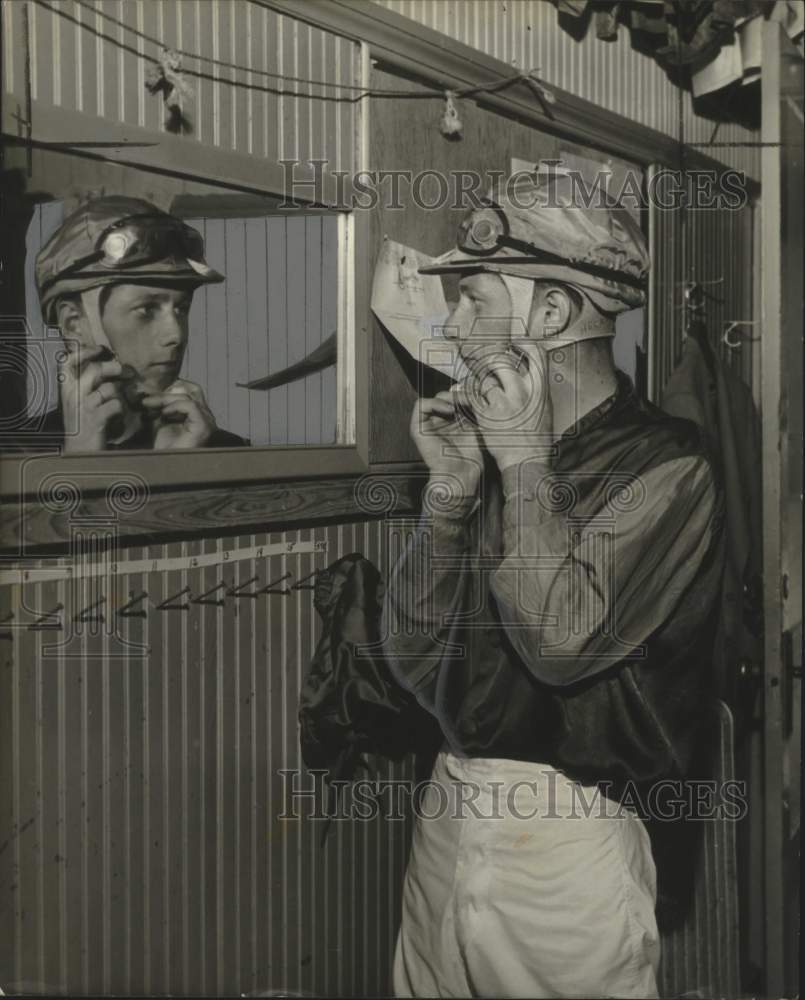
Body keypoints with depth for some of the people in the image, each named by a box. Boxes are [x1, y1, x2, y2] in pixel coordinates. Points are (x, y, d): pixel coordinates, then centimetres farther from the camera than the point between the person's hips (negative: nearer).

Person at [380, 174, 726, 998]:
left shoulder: (665, 470, -10)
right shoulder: (492, 444, 6)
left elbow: (560, 639, -22)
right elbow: (410, 655, 4)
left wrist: (525, 467, -14)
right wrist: (450, 489, -7)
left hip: (568, 837, -5)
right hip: (449, 809, 5)